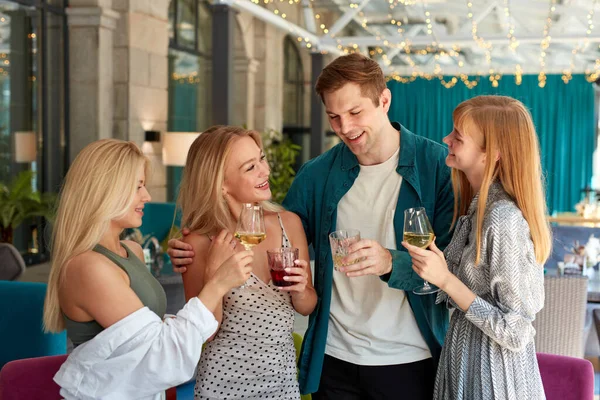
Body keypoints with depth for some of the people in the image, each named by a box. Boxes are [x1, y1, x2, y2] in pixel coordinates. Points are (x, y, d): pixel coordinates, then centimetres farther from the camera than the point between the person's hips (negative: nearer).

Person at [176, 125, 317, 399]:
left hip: (284, 376, 4)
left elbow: (307, 307, 6)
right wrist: (213, 273, -22)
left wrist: (300, 289, -15)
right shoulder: (200, 243, -14)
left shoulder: (289, 223, -4)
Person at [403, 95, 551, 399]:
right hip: (464, 354, 8)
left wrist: (445, 280, -25)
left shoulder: (504, 219, -25)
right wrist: (435, 262, 0)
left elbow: (515, 333, -23)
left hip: (493, 374, -8)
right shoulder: (477, 205, 2)